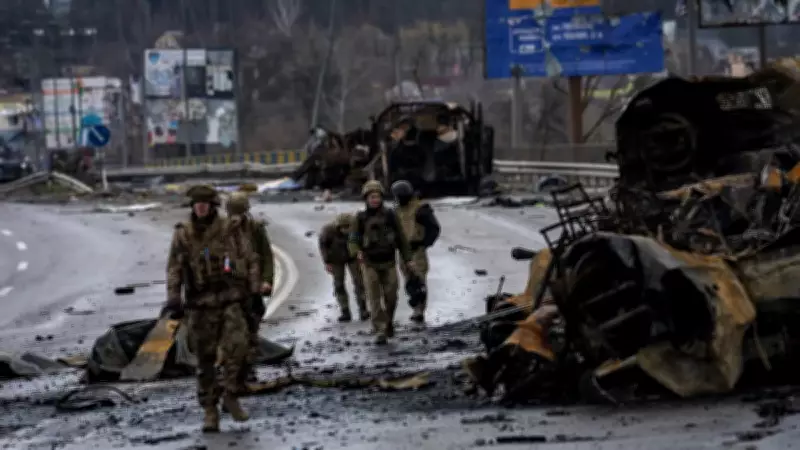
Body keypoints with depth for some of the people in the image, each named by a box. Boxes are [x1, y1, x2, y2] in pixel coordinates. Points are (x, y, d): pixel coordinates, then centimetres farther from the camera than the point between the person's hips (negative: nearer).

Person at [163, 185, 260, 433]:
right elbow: (174, 269, -3)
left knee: (236, 346, -22)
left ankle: (230, 395, -2)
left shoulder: (231, 229, -2)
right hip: (200, 305, 1)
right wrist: (173, 300, -15)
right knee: (205, 360, 3)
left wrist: (255, 296, -1)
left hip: (231, 301, -1)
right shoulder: (183, 233, 1)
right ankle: (210, 412, 13)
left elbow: (251, 261, 4)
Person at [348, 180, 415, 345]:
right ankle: (380, 331, -10)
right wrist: (357, 252, -25)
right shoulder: (361, 218, 0)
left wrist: (408, 259, 1)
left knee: (390, 297, 3)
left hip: (389, 262, 1)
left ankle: (388, 322, 30)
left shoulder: (389, 215, 1)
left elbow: (400, 237, 4)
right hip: (370, 264, -1)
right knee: (374, 299, -9)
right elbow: (354, 239, -3)